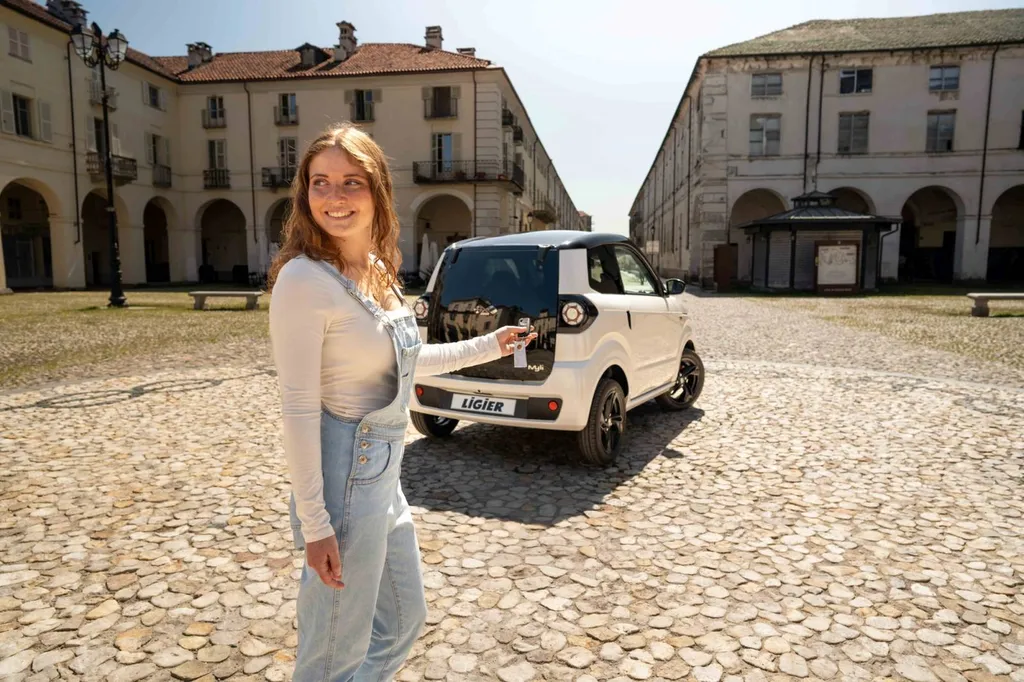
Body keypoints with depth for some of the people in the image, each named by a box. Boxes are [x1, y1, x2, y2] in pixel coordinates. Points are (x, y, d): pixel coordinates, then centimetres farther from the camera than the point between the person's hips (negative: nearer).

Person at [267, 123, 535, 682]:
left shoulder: (378, 271, 5)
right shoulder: (304, 278, -19)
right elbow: (298, 407, -20)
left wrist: (490, 346, 22)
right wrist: (315, 523, -19)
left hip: (384, 478, 8)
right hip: (343, 483, -8)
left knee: (404, 620, 26)